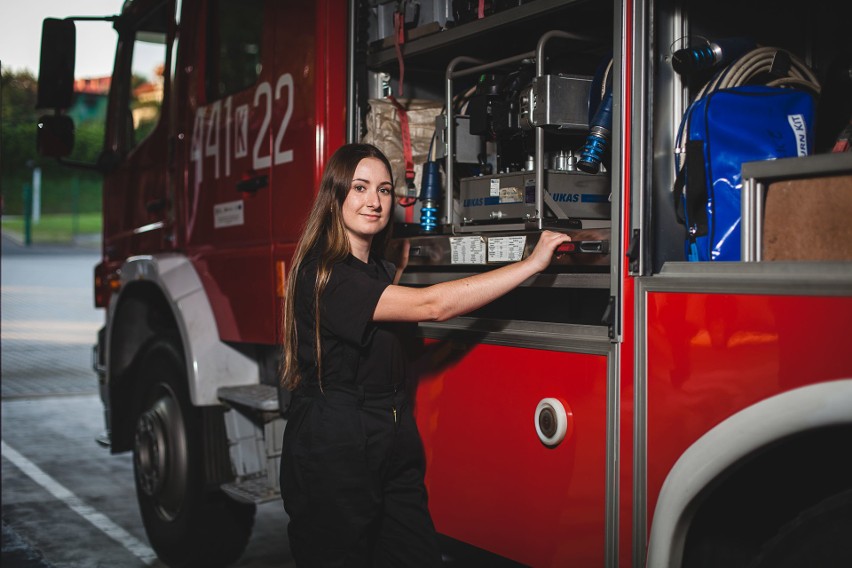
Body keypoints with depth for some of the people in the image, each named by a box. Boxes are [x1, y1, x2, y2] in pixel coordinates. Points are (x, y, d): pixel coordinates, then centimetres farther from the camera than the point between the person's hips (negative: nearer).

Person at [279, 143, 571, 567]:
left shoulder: (377, 269, 12)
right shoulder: (322, 273, -18)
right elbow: (431, 305, -26)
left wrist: (400, 270, 18)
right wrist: (532, 263, -23)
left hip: (394, 447, 8)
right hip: (332, 455, -8)